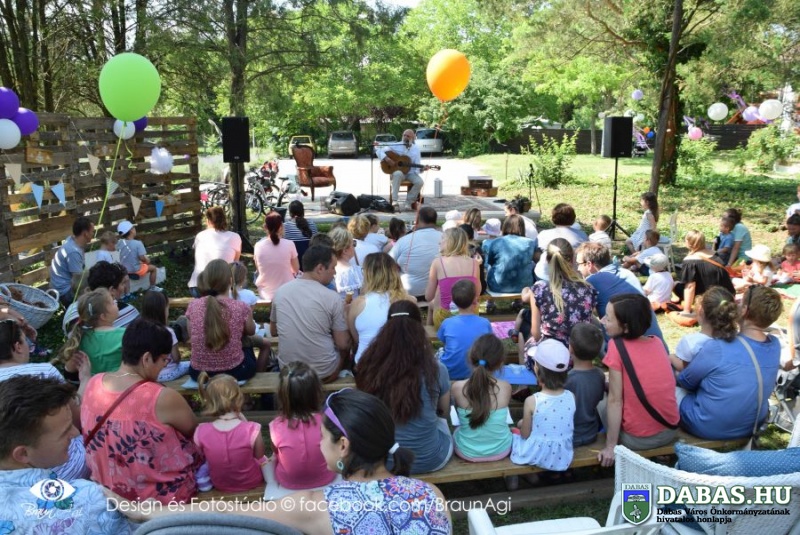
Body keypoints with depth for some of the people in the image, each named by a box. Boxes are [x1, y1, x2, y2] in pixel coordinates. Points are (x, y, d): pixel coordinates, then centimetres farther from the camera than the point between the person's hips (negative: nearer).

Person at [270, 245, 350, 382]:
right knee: (345, 352, 27)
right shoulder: (333, 298, -16)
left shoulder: (280, 291, -4)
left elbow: (274, 332, 10)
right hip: (324, 372, -4)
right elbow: (343, 345, -10)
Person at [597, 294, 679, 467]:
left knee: (600, 405, 17)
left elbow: (614, 400, -16)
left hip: (638, 440, -6)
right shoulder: (657, 342, 0)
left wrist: (610, 447, -12)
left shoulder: (617, 346, -17)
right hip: (670, 431, 6)